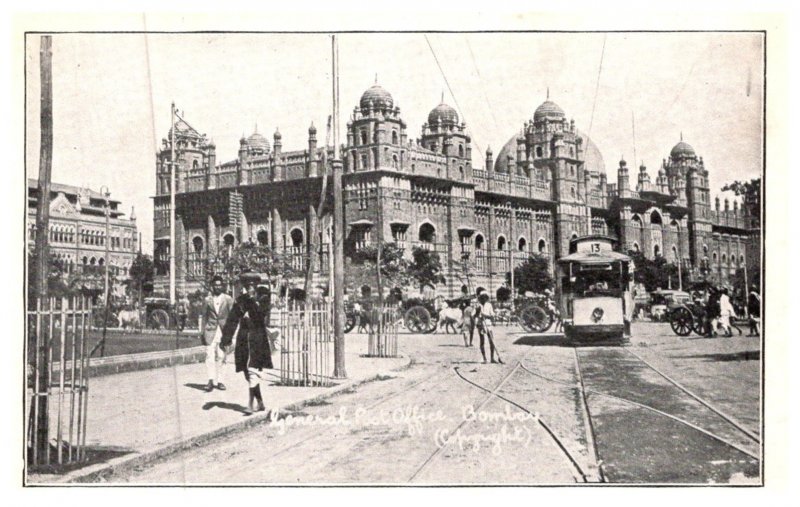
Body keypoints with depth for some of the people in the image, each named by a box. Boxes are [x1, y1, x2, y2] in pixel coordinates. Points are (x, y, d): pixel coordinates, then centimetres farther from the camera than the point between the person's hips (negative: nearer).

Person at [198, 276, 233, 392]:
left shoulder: (228, 299, 4)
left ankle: (216, 381, 12)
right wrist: (202, 333, 8)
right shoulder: (207, 300, 7)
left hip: (224, 331, 0)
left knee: (220, 356, 4)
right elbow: (203, 317, 12)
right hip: (210, 330, 0)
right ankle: (211, 380, -15)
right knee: (209, 355, -11)